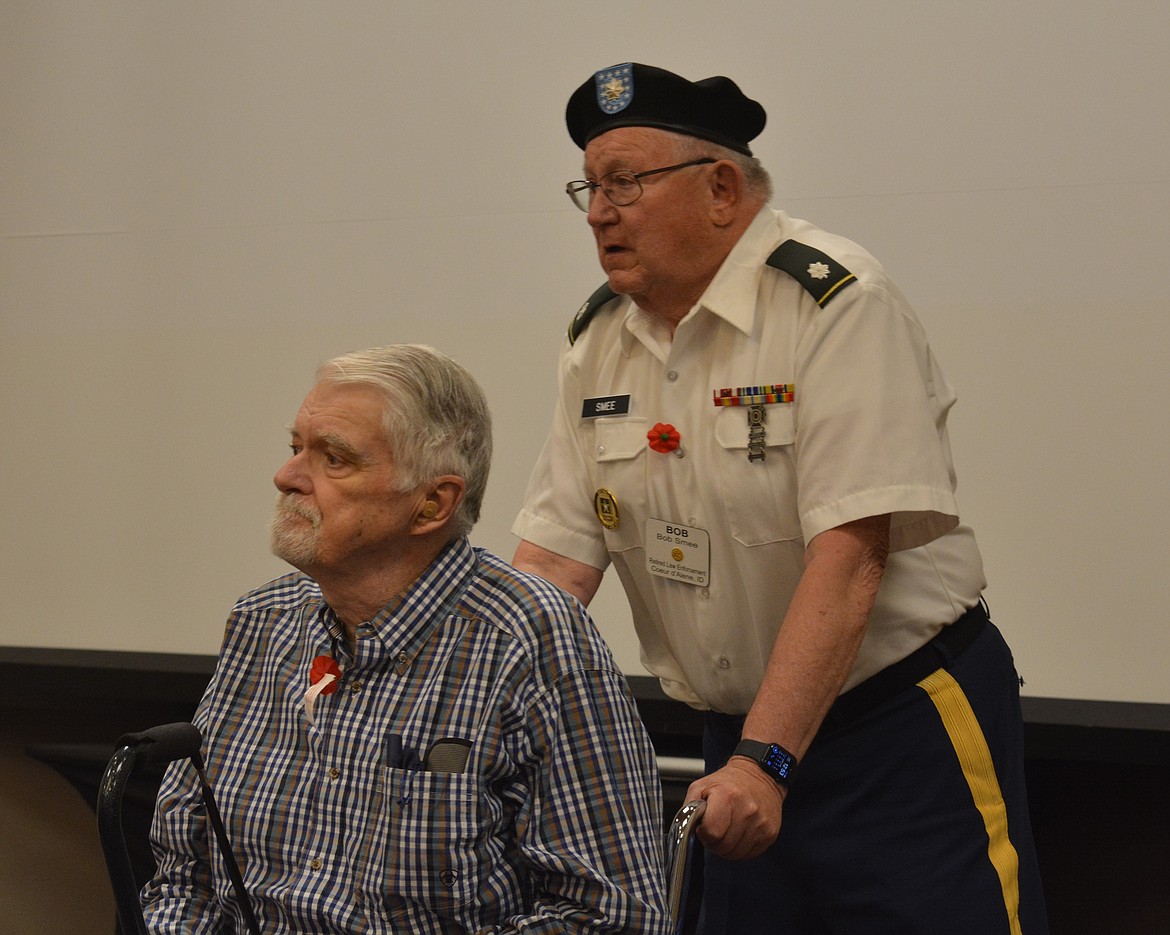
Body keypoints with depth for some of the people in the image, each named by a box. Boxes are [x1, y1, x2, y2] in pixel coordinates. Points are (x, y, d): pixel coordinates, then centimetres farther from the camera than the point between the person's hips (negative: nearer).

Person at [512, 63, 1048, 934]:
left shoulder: (836, 300, -16)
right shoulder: (598, 337, 5)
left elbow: (848, 555, -24)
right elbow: (558, 553, 3)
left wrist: (765, 762, -30)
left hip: (907, 729, -6)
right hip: (742, 733, 6)